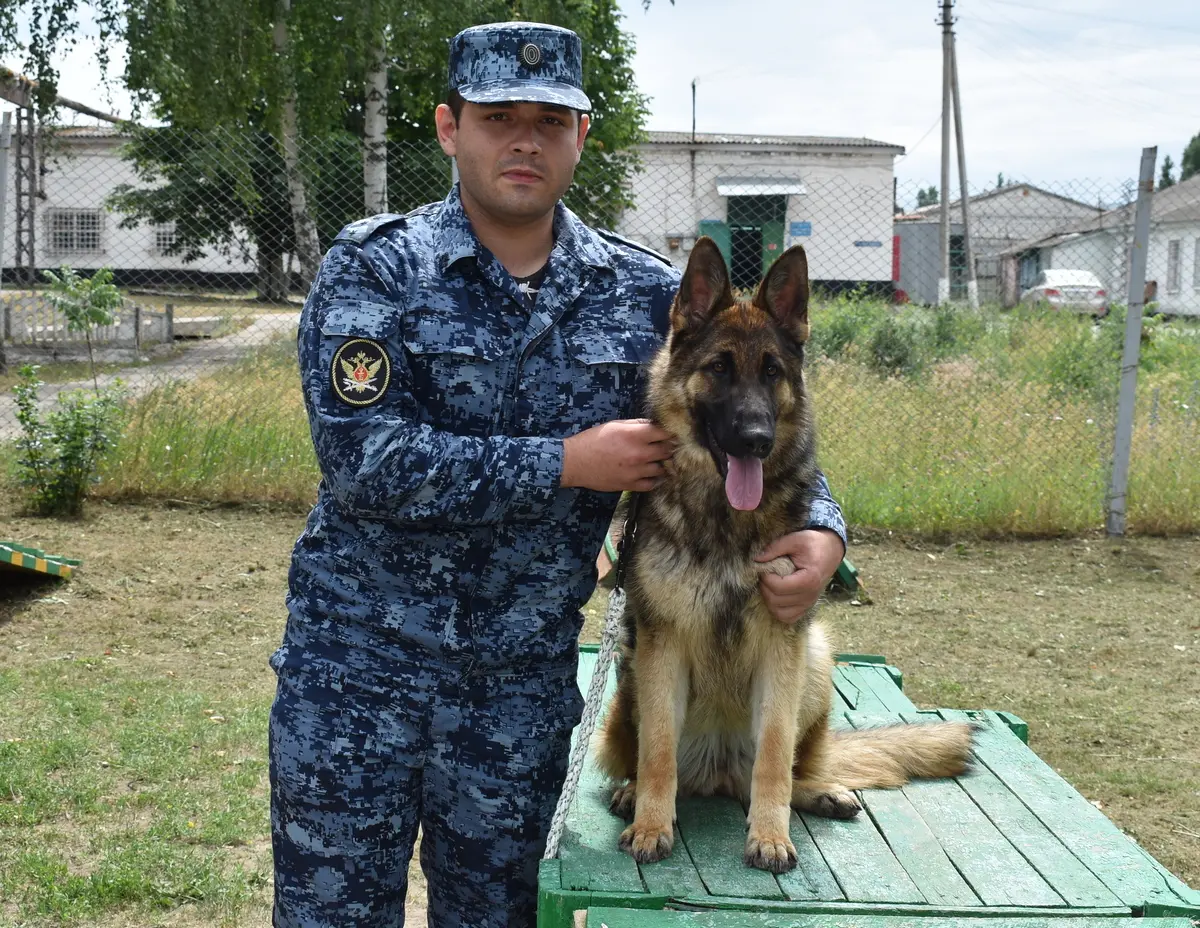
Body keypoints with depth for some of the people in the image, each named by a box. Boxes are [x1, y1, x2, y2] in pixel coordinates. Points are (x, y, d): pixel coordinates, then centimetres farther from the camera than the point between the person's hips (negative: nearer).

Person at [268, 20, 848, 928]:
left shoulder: (646, 294, 1)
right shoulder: (373, 270, -9)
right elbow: (364, 458, -21)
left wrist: (822, 528, -11)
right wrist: (568, 463, -19)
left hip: (524, 681, 3)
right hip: (357, 656, -2)